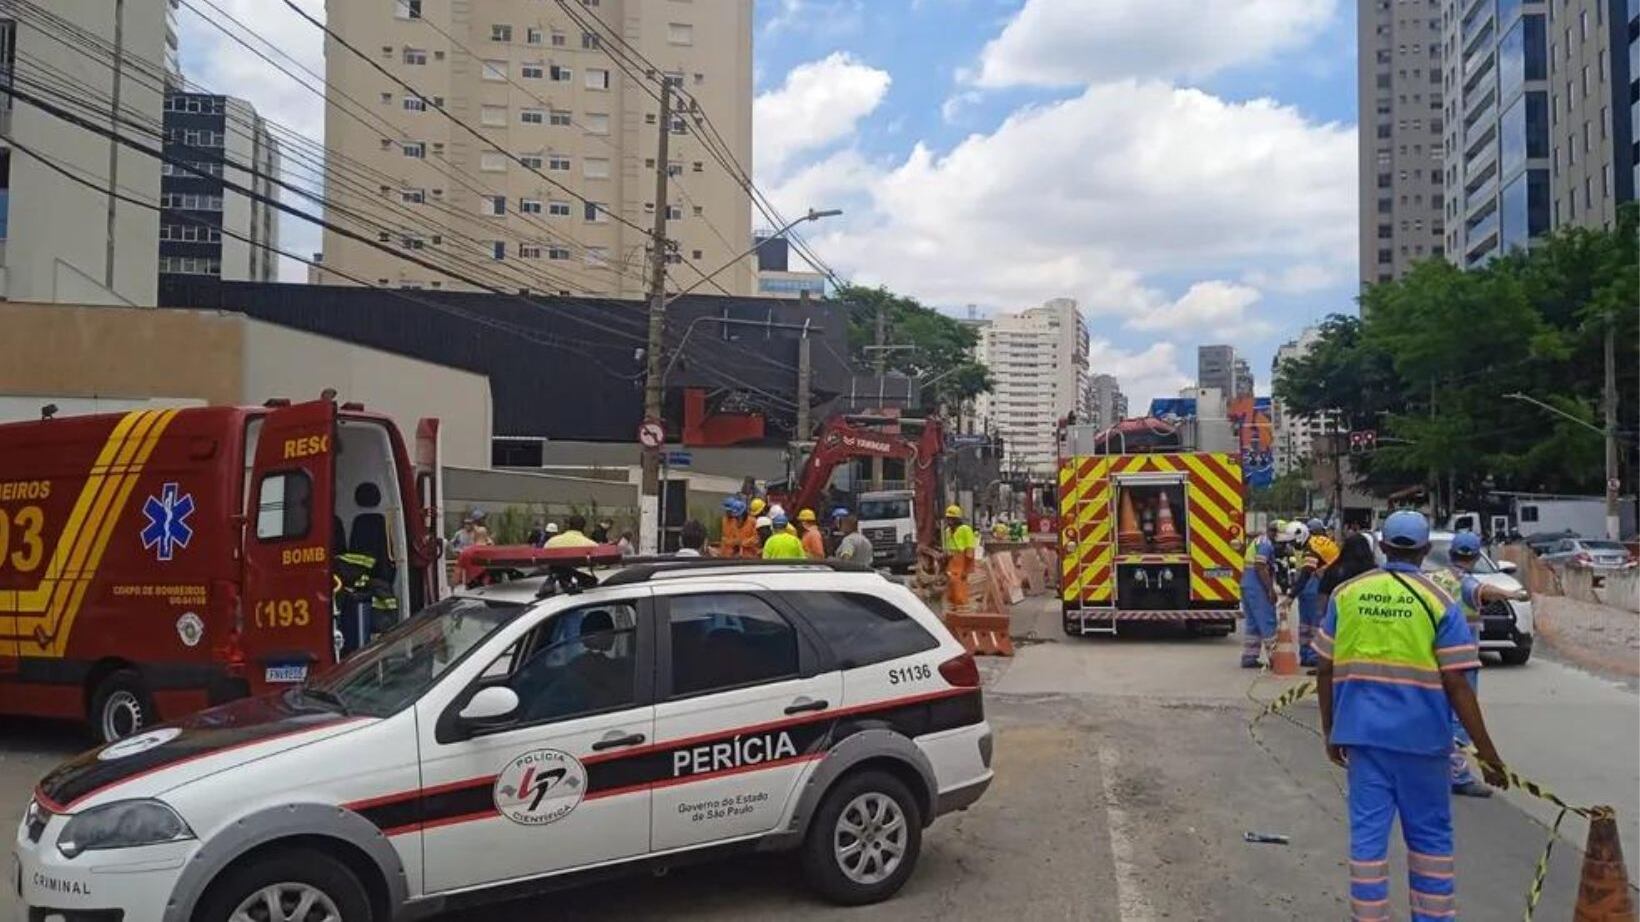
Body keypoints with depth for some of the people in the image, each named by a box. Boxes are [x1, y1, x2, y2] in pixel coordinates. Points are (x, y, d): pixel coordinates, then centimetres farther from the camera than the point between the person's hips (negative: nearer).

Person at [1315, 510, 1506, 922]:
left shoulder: (1346, 594, 3)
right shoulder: (1439, 602, -5)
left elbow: (1325, 671, 5)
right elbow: (1456, 685, -8)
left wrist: (1330, 731, 16)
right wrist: (1487, 752, -1)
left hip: (1362, 732, 2)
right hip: (1420, 734, -2)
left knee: (1368, 831, 7)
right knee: (1430, 834, 14)